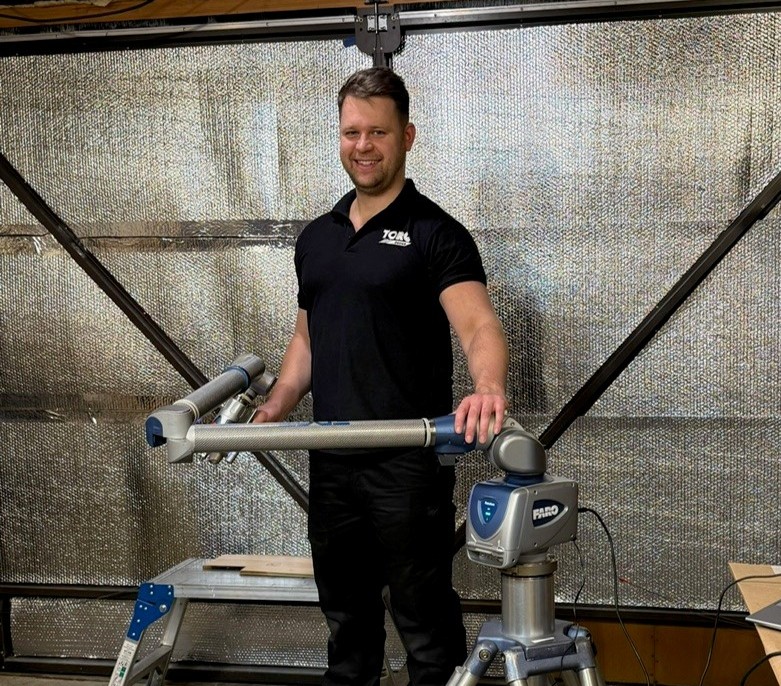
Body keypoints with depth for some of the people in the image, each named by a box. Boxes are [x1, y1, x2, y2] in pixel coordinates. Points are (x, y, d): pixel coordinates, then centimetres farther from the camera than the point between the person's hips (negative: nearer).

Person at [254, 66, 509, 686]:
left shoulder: (435, 233, -8)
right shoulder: (316, 237, 12)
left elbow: (478, 324, -21)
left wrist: (489, 388, -42)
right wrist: (279, 405, 3)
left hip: (409, 465, -6)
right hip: (331, 462, 6)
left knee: (424, 617, 5)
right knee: (346, 613, 19)